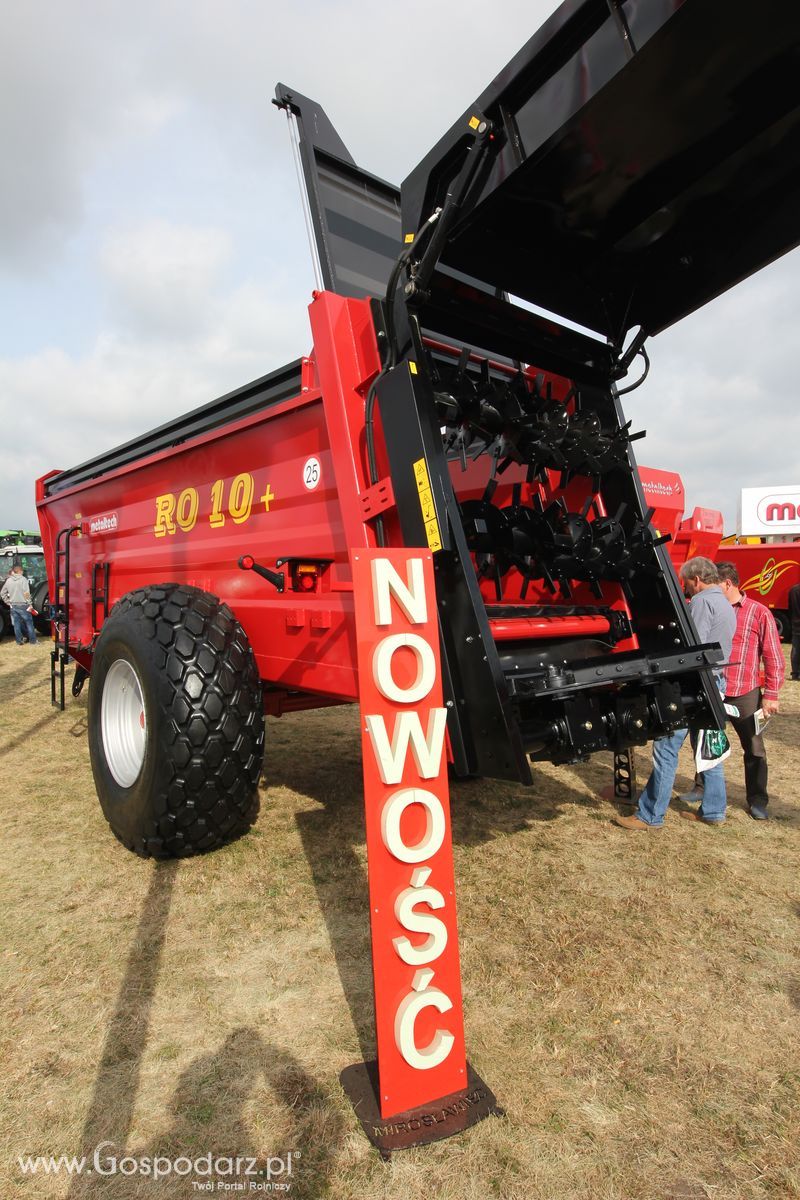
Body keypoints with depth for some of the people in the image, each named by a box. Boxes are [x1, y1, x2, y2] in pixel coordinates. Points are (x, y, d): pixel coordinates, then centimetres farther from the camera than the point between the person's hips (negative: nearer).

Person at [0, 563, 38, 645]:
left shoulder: (8, 580, 7)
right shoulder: (23, 579, -10)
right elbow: (26, 593, -16)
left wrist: (8, 602, 17)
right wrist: (29, 604, -13)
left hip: (13, 606, 5)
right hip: (22, 605, -5)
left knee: (16, 624, 9)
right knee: (29, 623, 4)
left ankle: (19, 641, 14)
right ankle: (33, 641, 7)